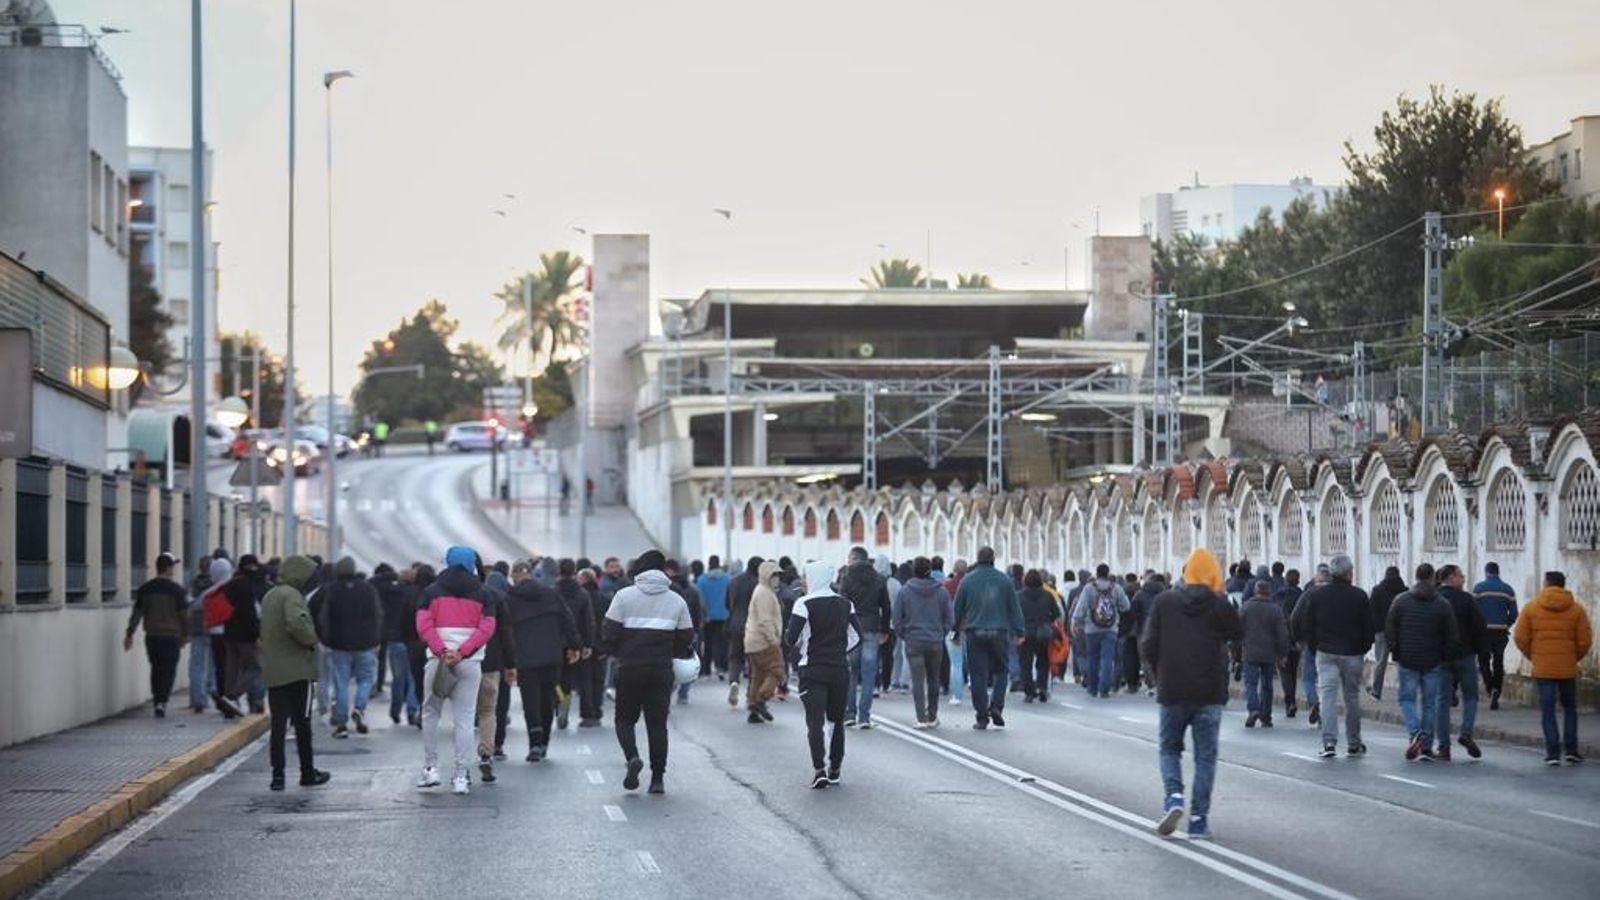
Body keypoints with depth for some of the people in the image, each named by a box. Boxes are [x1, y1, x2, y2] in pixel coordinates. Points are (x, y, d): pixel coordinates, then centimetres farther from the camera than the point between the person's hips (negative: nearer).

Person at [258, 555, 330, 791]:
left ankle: (277, 774, 0)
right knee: (302, 723, 5)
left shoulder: (269, 596, 14)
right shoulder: (291, 595, -15)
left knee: (278, 723, 6)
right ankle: (308, 773, 14)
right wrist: (312, 639, -13)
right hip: (296, 669, -7)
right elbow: (298, 623, -32)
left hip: (273, 672, 7)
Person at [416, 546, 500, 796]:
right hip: (471, 662, 1)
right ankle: (461, 776, -2)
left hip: (438, 659, 0)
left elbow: (424, 624, -7)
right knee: (464, 719, 1)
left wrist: (441, 651, -14)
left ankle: (431, 768, 12)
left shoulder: (432, 591, 7)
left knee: (430, 714, 15)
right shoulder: (482, 594, 8)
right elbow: (487, 628, -5)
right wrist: (462, 652, -12)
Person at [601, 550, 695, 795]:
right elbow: (686, 640, 5)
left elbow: (610, 635, -6)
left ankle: (632, 756, -15)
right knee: (658, 723, 7)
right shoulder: (677, 601, 4)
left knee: (624, 719, 11)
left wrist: (618, 654, 13)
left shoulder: (624, 596, -4)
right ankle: (658, 778, 4)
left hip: (630, 668, -2)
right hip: (661, 670, 2)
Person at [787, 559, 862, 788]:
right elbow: (857, 636, 7)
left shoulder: (804, 604, -10)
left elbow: (791, 638, -14)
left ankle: (819, 769, -19)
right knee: (836, 719, 15)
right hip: (840, 669, 4)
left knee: (814, 721, -5)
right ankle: (835, 769, 21)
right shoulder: (844, 604, 6)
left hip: (813, 669, -4)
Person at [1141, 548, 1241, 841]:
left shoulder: (1164, 601, -2)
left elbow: (1148, 646, -3)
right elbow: (1239, 634, 8)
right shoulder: (1220, 606, -7)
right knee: (1205, 756, 7)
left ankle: (1173, 796, -9)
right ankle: (1198, 819, 3)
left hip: (1172, 692, 1)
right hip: (1210, 693, -1)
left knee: (1170, 748, 16)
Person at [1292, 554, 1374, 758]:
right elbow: (1369, 628, -1)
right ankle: (1353, 743, 19)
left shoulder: (1316, 595, -1)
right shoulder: (1360, 596, -5)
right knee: (1352, 697, 11)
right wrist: (1364, 650, 12)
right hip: (1352, 654, 0)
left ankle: (1329, 742, -16)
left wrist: (1313, 648, 12)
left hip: (1326, 653, 0)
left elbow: (1304, 625, 2)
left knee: (1327, 696, -3)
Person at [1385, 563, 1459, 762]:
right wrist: (1442, 655, 12)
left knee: (1407, 699, 9)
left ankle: (1416, 732, -16)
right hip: (1433, 663, 1)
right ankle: (1427, 747, 9)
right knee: (1430, 703, 9)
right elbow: (1452, 636, -2)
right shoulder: (1442, 605, -3)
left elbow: (1389, 631, -2)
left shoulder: (1400, 601, -2)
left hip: (1407, 661, -1)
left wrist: (1396, 654, 8)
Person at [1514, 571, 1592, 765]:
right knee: (1569, 708, 15)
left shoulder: (1532, 607, -1)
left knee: (1547, 710, 3)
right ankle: (1571, 750, 9)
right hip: (1568, 668, 1)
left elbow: (1521, 638, -3)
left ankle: (1553, 753, -2)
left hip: (1542, 668, -1)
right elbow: (1585, 641, -3)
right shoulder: (1576, 609, -1)